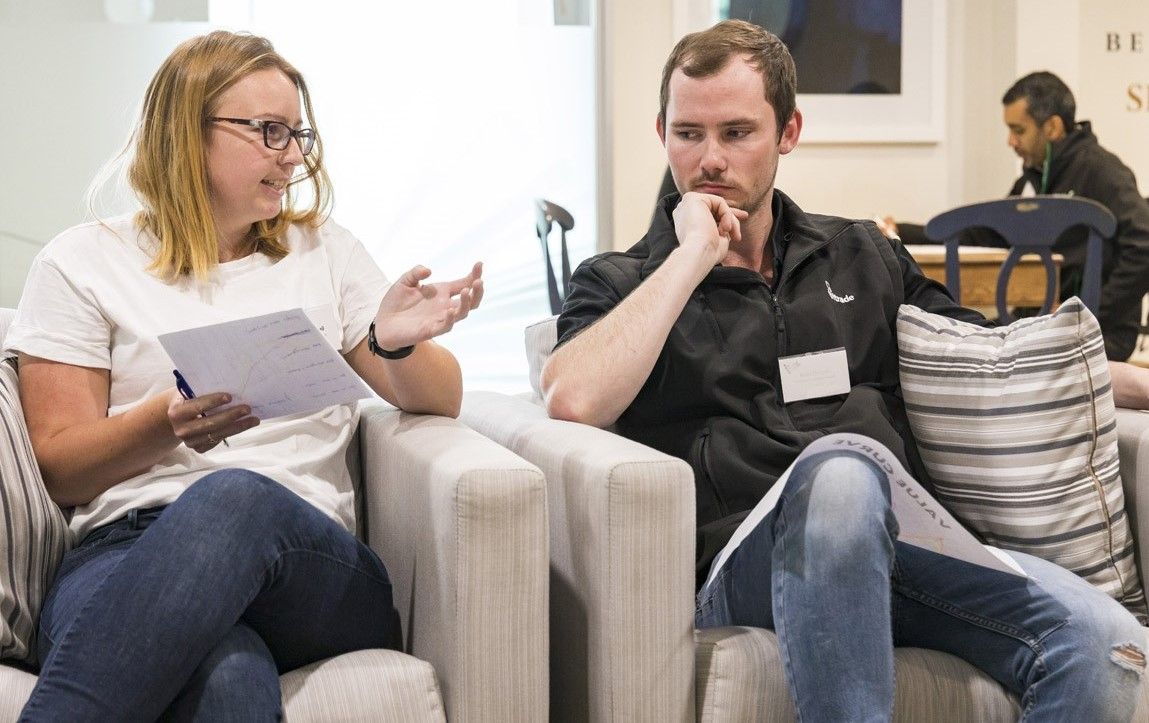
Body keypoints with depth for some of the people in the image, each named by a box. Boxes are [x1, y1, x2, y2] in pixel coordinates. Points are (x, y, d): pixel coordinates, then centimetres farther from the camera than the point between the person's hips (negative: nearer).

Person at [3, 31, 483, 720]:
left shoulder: (326, 250, 23)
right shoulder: (84, 262, 14)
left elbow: (441, 402, 19)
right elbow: (60, 470, 8)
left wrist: (394, 344, -5)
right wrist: (168, 424, -13)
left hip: (310, 556, 3)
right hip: (127, 551, -3)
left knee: (236, 497, -39)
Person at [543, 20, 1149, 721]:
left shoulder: (864, 258, 25)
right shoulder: (620, 285, 13)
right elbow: (572, 401, -9)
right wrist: (693, 257, -3)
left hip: (897, 542, 4)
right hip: (743, 568, -3)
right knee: (841, 473, -38)